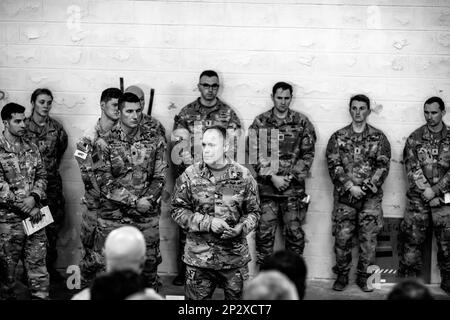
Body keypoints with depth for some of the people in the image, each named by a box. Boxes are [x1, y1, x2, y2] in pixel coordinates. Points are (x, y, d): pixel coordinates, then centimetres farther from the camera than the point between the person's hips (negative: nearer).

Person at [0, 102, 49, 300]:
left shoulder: (31, 148, 9)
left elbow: (41, 176, 9)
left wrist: (34, 197, -12)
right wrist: (28, 208, -13)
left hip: (35, 216, 4)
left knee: (38, 264, 6)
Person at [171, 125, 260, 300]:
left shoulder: (243, 176, 0)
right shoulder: (190, 175, -2)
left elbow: (253, 212, 6)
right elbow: (177, 210, -2)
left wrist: (241, 228, -15)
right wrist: (208, 223, -15)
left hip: (235, 258, 0)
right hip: (198, 258, 0)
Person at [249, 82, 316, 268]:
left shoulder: (302, 122, 6)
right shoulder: (260, 122, 4)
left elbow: (308, 154, 2)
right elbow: (255, 154, -1)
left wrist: (291, 176, -8)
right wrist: (272, 177, -11)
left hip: (294, 188, 0)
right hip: (266, 187, 0)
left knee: (295, 232, 2)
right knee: (264, 232, 0)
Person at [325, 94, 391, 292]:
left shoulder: (378, 138, 6)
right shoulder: (338, 137, 6)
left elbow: (383, 166, -1)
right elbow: (333, 166, -1)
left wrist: (365, 188, -12)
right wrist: (350, 187, -12)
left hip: (371, 196, 0)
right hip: (344, 196, 0)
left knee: (369, 238, 0)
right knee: (342, 237, 0)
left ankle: (364, 276, 12)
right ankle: (342, 276, 13)